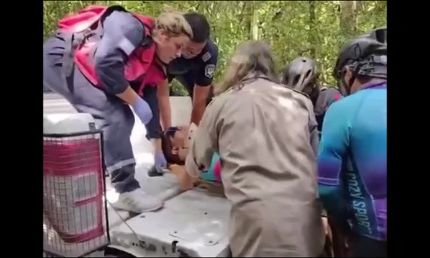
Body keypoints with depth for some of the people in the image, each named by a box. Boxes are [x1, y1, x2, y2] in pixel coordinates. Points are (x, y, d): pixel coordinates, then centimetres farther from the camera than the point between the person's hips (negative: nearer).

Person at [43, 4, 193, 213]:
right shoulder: (132, 28, -20)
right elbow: (105, 64, -32)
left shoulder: (153, 63, 6)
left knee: (123, 118, 5)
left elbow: (151, 104, 10)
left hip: (86, 73, 9)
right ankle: (128, 191, -13)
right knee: (113, 115, -20)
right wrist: (136, 102, -21)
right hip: (58, 58, -9)